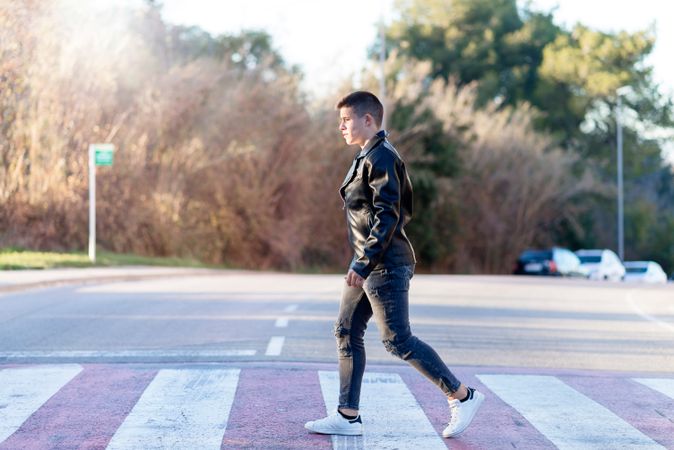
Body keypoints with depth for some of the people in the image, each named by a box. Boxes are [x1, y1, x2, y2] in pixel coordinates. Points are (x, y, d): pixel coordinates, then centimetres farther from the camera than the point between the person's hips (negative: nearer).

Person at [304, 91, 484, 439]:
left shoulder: (380, 157, -14)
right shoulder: (367, 157, 17)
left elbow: (387, 216, -21)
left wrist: (364, 264, -24)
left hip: (385, 266, -10)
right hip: (367, 265, 10)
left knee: (398, 340, -8)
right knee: (347, 333, 8)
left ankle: (462, 396, 2)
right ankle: (347, 416, 12)